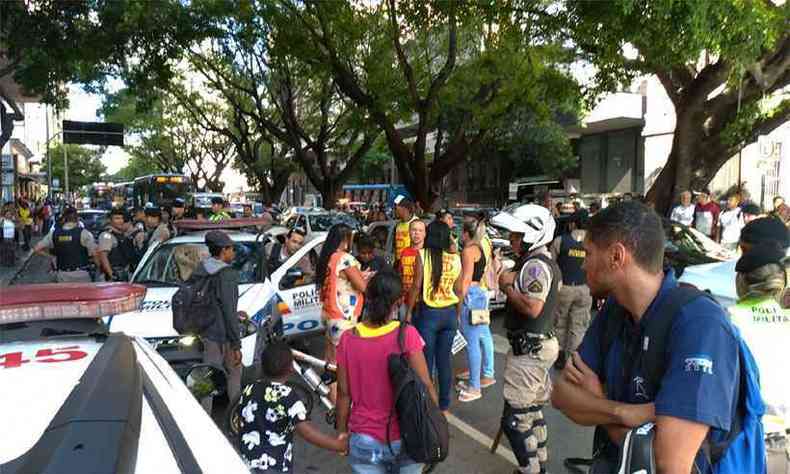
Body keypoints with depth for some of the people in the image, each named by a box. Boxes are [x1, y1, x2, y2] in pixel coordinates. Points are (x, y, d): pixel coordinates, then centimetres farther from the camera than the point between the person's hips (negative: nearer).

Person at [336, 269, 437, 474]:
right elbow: (425, 386, -12)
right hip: (405, 438, -1)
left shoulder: (348, 339, -10)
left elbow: (344, 393, -4)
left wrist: (342, 431, 10)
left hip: (365, 441, 1)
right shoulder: (407, 335, -16)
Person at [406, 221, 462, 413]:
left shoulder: (422, 255, -10)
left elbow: (416, 286, -12)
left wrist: (409, 312, -2)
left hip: (428, 312, -3)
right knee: (445, 359, 13)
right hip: (450, 313, 3)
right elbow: (458, 290, 4)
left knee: (426, 359, 7)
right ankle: (444, 404, 23)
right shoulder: (456, 258, -1)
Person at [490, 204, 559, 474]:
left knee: (514, 420, -4)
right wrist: (514, 281, 7)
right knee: (533, 411, 22)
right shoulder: (546, 261, 13)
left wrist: (507, 287, -16)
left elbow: (533, 307, -30)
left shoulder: (535, 264, -21)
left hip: (530, 348, -11)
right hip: (541, 343, 11)